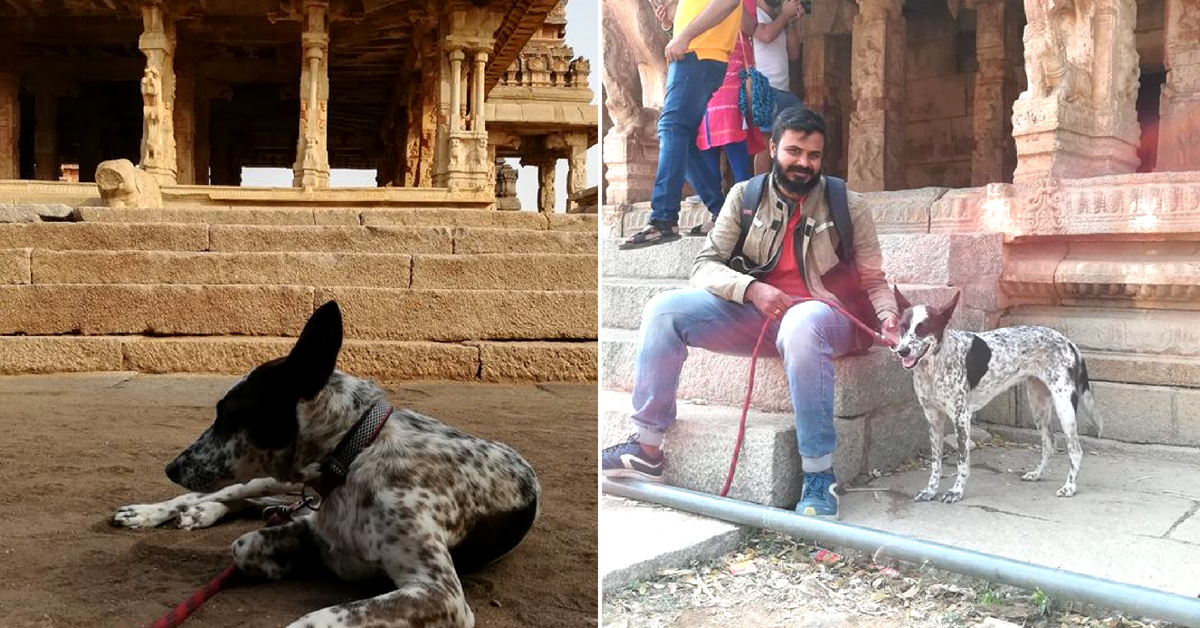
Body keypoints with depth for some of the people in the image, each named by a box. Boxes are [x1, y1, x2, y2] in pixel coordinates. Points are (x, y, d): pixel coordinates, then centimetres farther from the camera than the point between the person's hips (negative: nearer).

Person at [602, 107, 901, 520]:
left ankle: (819, 475, -31)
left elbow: (872, 281, 6)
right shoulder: (745, 197, 6)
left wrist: (889, 315, -16)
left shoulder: (848, 206, 3)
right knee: (664, 310, -17)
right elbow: (705, 266, 0)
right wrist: (751, 288, -19)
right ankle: (647, 449, -13)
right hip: (756, 314, 3)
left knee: (801, 323, -40)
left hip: (826, 318, -3)